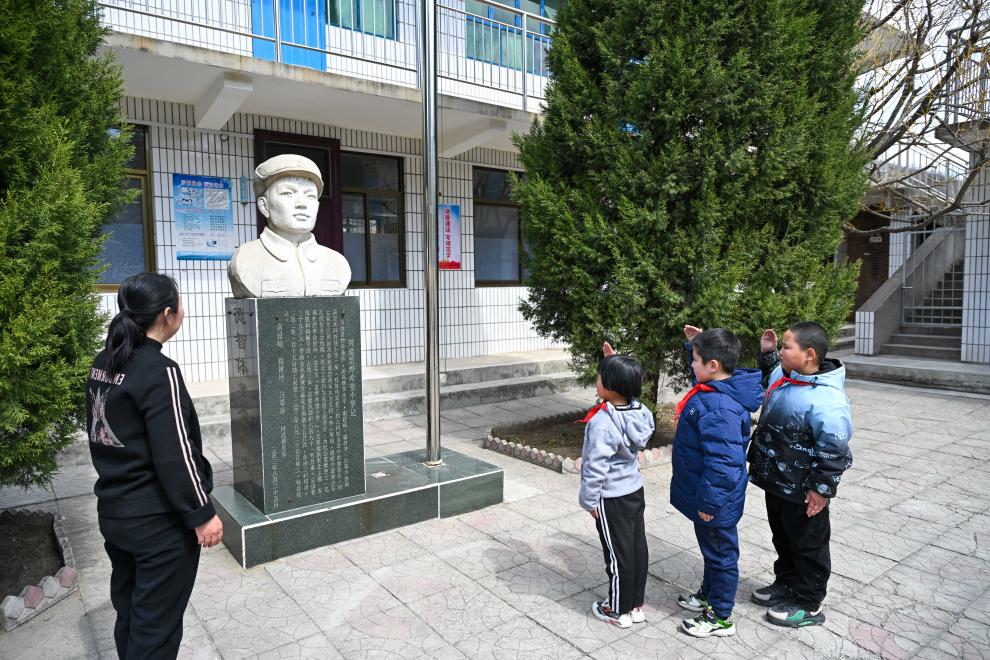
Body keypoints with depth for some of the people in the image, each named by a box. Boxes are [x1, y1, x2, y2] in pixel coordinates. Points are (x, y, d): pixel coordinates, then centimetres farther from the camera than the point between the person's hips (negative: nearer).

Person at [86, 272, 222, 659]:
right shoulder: (159, 372, -23)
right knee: (156, 623, 7)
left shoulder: (104, 363, 3)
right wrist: (201, 514, -14)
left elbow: (99, 431, 13)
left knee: (128, 609, 23)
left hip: (113, 510, 9)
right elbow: (174, 455, -23)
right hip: (159, 520, -8)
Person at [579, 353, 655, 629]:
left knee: (618, 554, 7)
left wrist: (589, 500, -11)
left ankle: (619, 611, 24)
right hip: (635, 491, 7)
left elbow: (595, 467, -24)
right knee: (638, 548, 16)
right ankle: (636, 605, 33)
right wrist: (612, 363, 10)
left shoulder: (602, 422, -28)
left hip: (611, 498, -7)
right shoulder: (639, 411, -7)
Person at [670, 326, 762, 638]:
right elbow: (702, 374, 24)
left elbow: (722, 462, -33)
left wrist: (709, 502, -25)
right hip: (707, 495, 10)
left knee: (720, 554, 9)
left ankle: (721, 618, 28)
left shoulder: (718, 408, -33)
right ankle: (709, 594, 47)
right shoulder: (719, 389, -2)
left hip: (714, 502, -10)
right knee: (712, 550, 27)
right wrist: (696, 343, 13)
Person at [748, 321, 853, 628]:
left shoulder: (825, 398, -29)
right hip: (776, 482, 9)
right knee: (782, 538, 26)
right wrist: (766, 352, 9)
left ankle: (808, 605, 30)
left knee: (808, 545, 12)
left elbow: (834, 448, -25)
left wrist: (822, 488, -19)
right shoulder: (783, 378, -2)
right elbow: (771, 373, 25)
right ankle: (786, 584, 46)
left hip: (802, 493, -9)